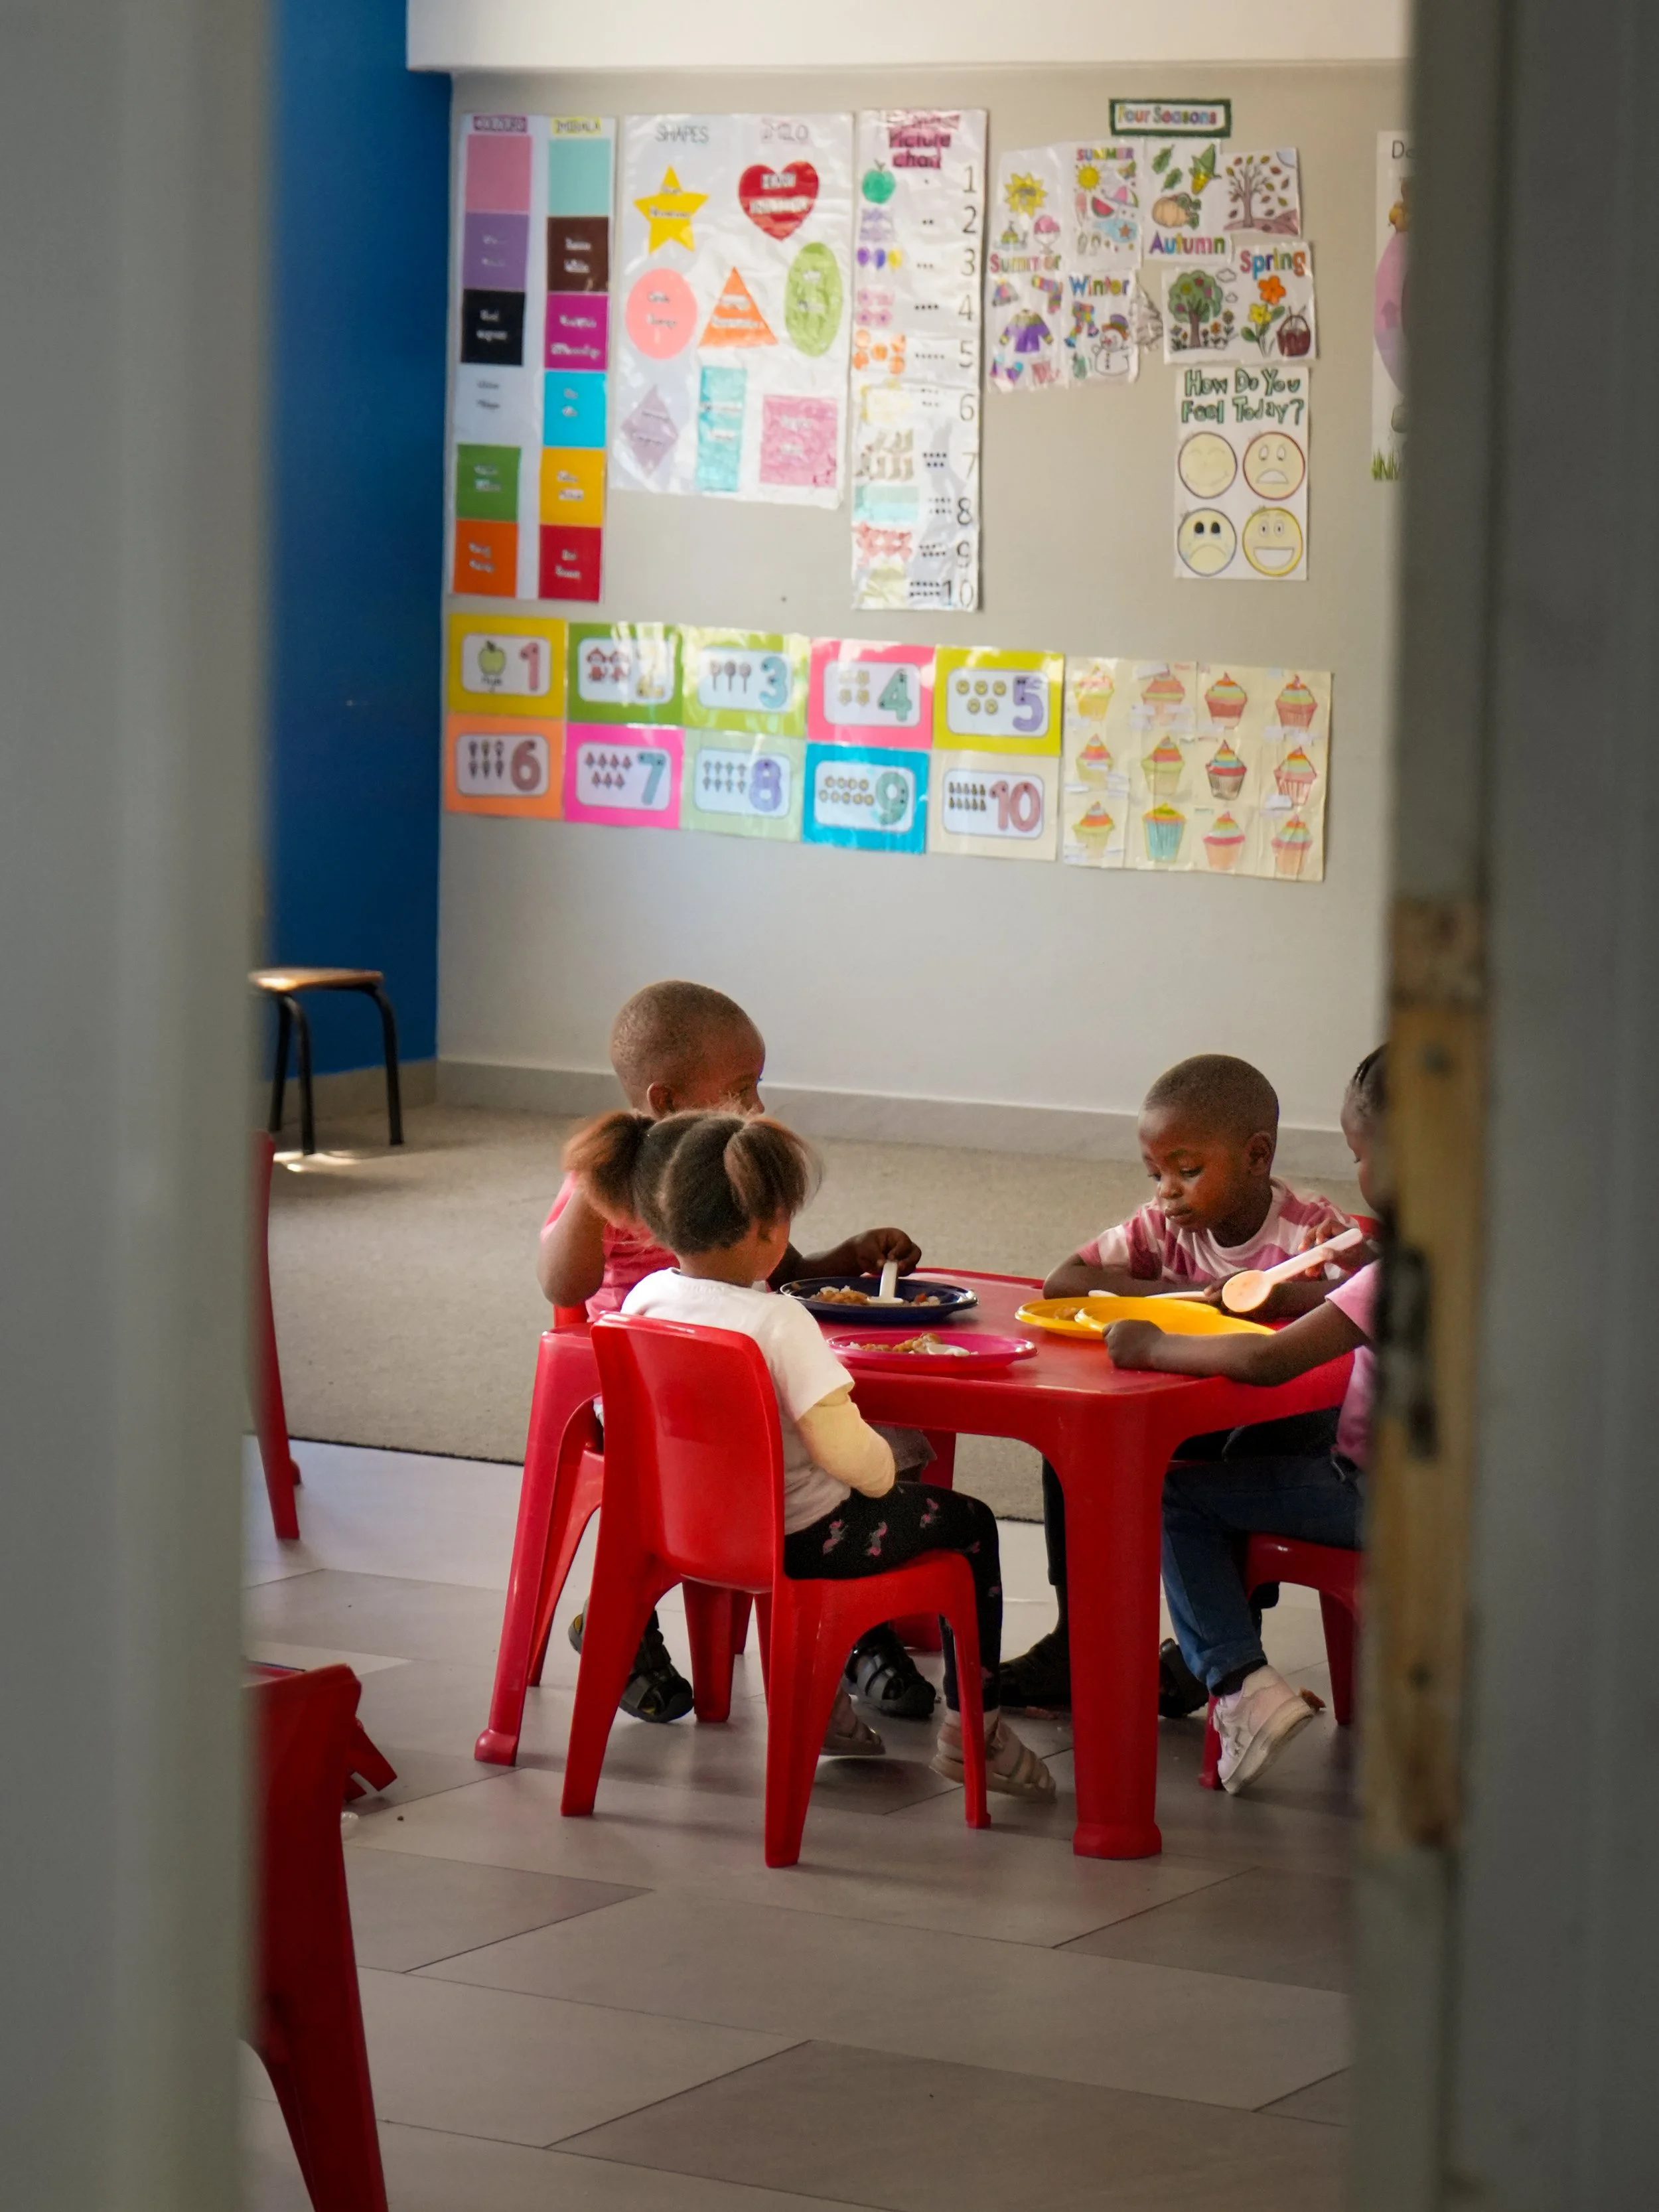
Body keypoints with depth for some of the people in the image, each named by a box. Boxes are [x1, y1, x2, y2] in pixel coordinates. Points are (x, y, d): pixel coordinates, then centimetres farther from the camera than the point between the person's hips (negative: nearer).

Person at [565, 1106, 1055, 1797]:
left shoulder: (646, 1299, -8)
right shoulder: (778, 1322, -29)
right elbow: (844, 1449, -31)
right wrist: (885, 1471, -8)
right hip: (800, 1539, -8)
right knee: (969, 1523, 13)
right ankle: (970, 1729, 19)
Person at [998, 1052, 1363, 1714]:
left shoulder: (1311, 1231, -16)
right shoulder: (1165, 1226, -1)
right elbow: (1063, 1281, -8)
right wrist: (1184, 1293, -20)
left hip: (1290, 1419, -5)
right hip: (1193, 1414, 5)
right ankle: (1079, 1639, -3)